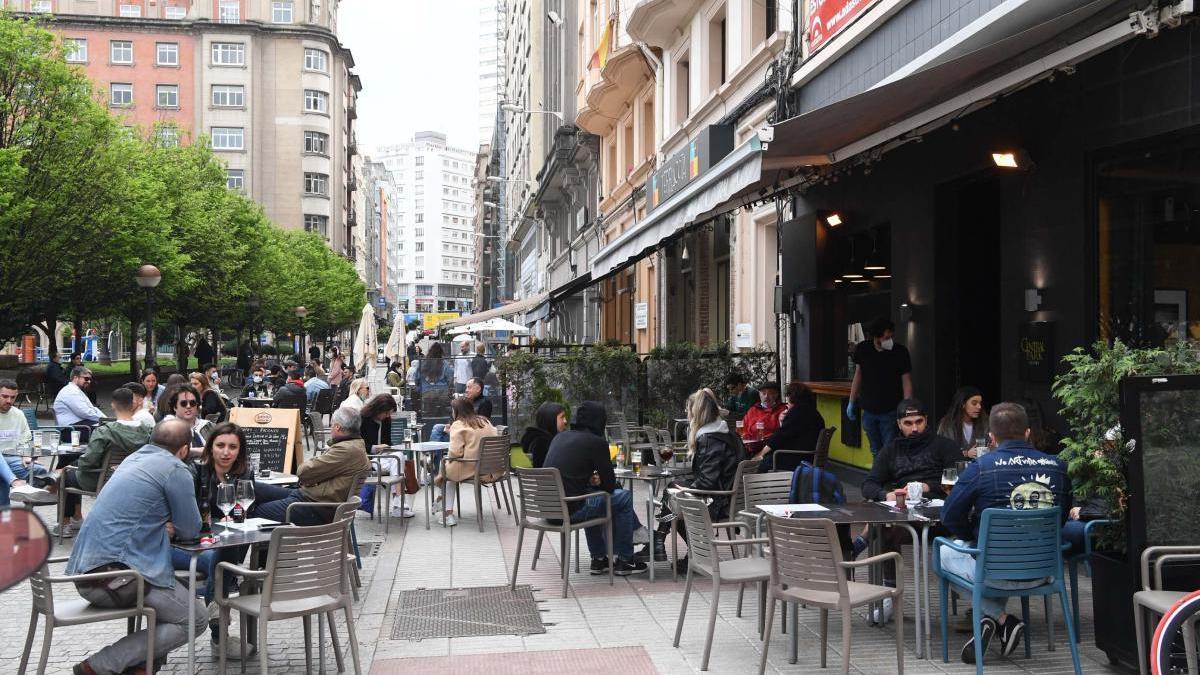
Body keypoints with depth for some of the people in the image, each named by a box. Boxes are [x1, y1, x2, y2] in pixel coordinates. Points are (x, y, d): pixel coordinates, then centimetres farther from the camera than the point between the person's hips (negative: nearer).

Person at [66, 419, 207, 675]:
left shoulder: (134, 458, 16)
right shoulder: (175, 470, -9)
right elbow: (191, 530, -3)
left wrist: (164, 526, 7)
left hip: (83, 571, 9)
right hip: (114, 574, -9)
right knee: (196, 621, 0)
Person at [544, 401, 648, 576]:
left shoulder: (559, 437, 13)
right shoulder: (597, 442, -7)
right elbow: (610, 485, -1)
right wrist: (594, 481, 19)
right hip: (570, 510, -8)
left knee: (593, 497, 34)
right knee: (624, 497, 10)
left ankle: (598, 559, 36)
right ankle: (624, 561, 18)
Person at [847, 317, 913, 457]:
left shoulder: (900, 352, -12)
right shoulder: (862, 349, -4)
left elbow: (907, 382, -10)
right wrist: (852, 403, 12)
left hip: (890, 412, -3)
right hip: (869, 410, 3)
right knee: (876, 452, 11)